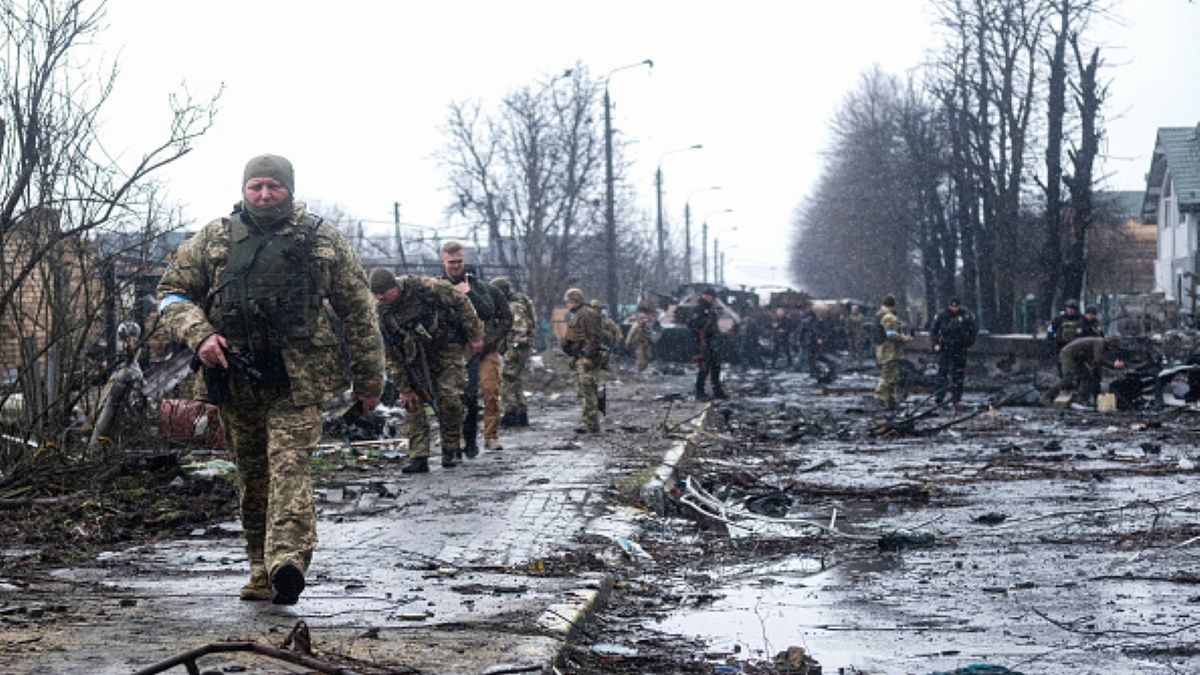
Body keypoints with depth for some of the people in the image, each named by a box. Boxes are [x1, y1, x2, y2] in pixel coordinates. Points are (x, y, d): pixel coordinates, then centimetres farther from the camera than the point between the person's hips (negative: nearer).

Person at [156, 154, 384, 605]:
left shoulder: (323, 242, 5)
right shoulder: (213, 241, 9)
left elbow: (358, 312, 9)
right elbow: (172, 294, 12)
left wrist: (369, 380, 8)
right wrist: (199, 335, -8)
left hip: (297, 380, -3)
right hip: (235, 380, 3)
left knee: (289, 465, -17)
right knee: (252, 477, 10)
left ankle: (288, 560, -28)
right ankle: (261, 568, 19)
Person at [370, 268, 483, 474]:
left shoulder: (427, 288, -24)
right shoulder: (382, 314, -14)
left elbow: (461, 303, -11)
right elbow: (391, 355, -9)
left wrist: (474, 335, -9)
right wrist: (403, 388, -10)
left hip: (447, 350, -3)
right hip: (415, 360, 3)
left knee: (449, 398, -12)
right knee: (412, 403, -6)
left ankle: (450, 451, 6)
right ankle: (418, 457, -4)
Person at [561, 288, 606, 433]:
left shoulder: (588, 315, -12)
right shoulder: (575, 317, 21)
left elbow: (594, 337, -19)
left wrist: (588, 355, -22)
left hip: (587, 359, -11)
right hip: (578, 359, 11)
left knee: (588, 392, -13)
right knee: (581, 392, 11)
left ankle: (590, 424, -14)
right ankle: (586, 423, 15)